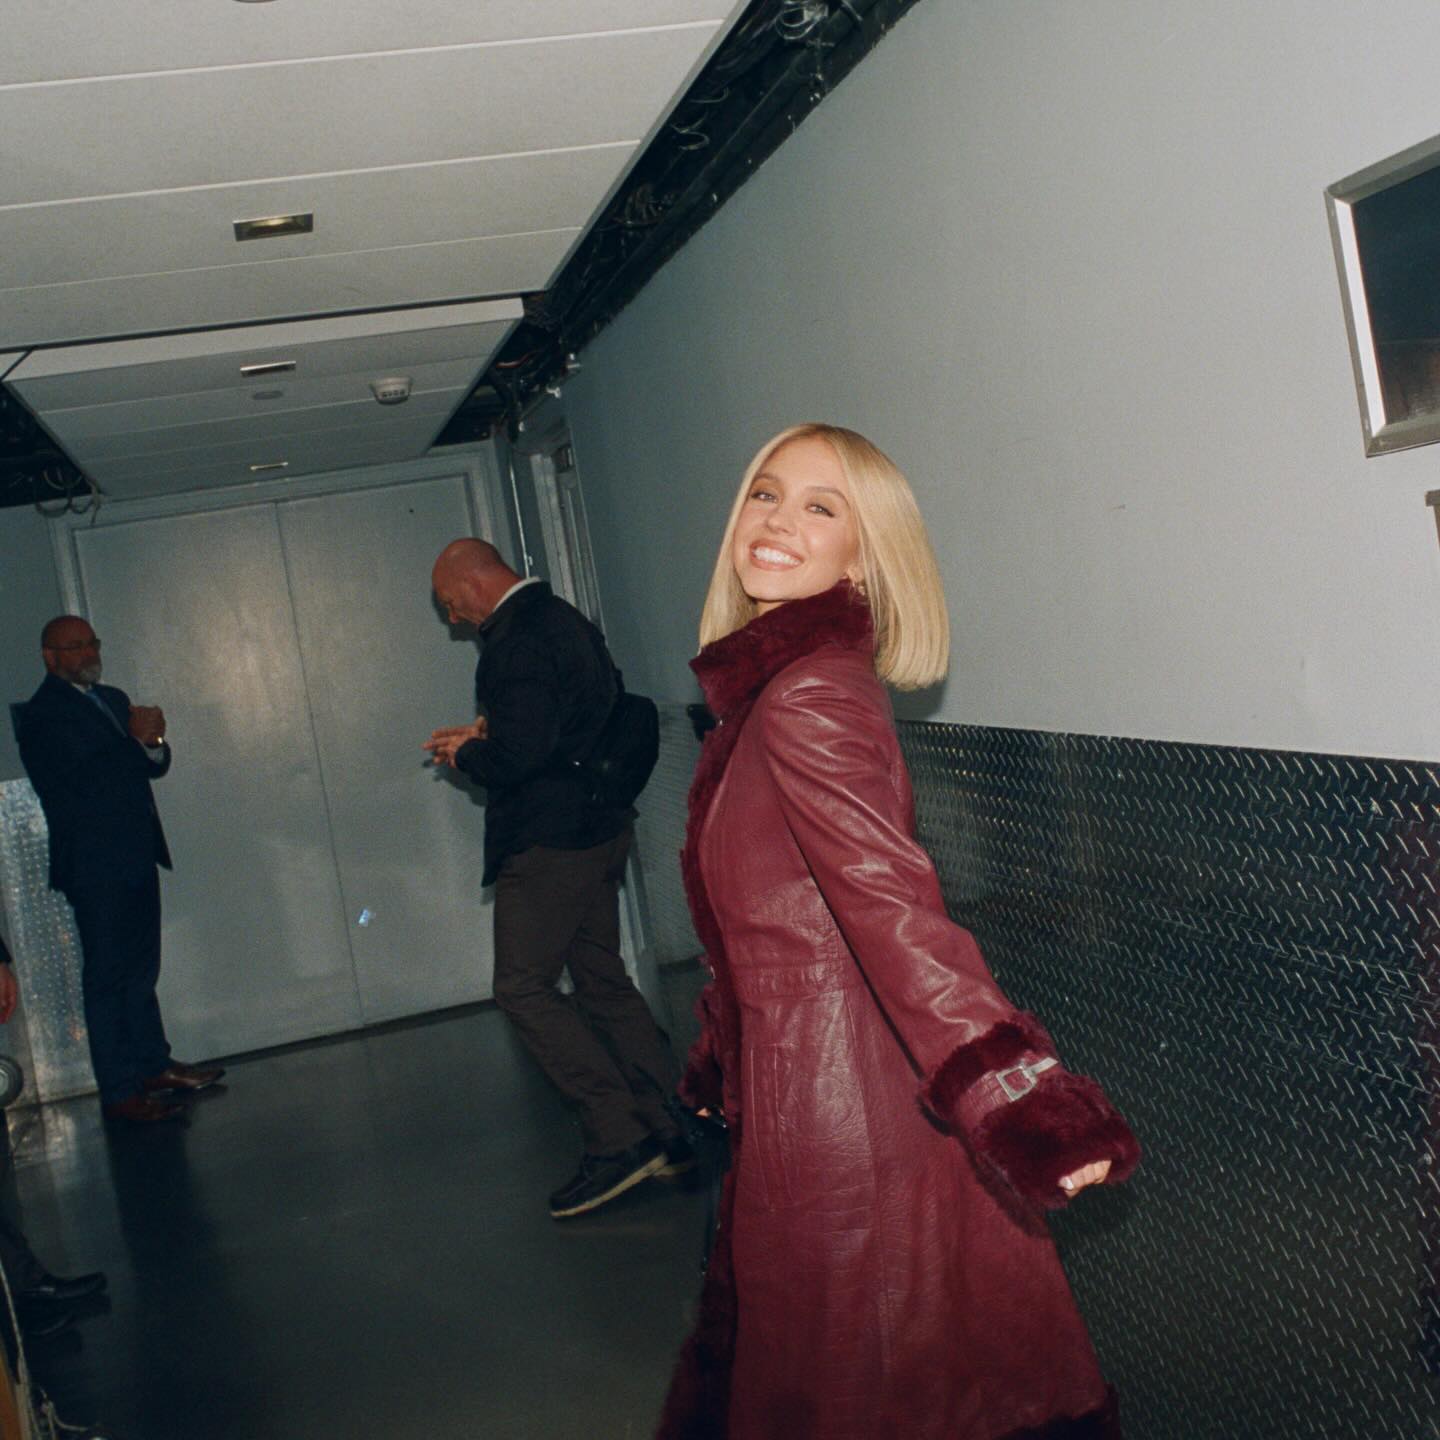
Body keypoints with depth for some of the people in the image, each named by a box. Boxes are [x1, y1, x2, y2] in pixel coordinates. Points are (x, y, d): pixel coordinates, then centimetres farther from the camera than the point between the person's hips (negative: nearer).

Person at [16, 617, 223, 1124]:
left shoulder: (113, 699, 17)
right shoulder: (42, 714, -10)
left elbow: (155, 766, 14)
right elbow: (80, 780, -20)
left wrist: (152, 743, -9)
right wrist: (136, 741, -15)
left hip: (136, 857, 8)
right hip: (95, 866, -8)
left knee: (141, 969, 17)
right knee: (108, 977, -3)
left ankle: (154, 1064, 28)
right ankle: (119, 1092, 2)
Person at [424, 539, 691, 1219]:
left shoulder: (515, 641, -19)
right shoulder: (566, 619, 14)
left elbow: (517, 756, -27)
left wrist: (465, 752, -5)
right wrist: (484, 736, 16)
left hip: (547, 842, -10)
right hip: (598, 827, 10)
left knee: (523, 988, -3)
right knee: (602, 980, 14)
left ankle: (617, 1137, -4)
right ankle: (663, 1131, 17)